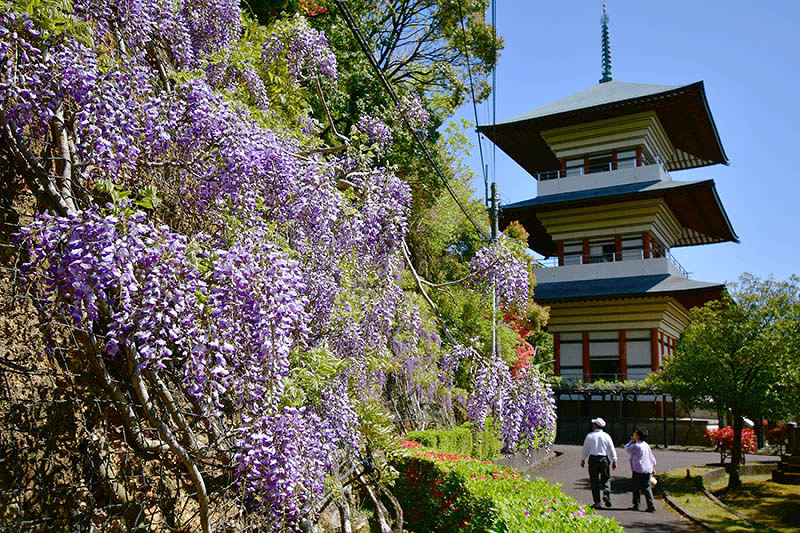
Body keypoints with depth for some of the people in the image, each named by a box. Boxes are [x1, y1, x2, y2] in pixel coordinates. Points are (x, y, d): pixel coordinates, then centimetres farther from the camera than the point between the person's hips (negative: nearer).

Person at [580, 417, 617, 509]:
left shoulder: (590, 436, -2)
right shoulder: (606, 436, 0)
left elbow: (585, 449, 2)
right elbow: (611, 449, 2)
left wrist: (583, 460, 12)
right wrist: (614, 461, 9)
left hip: (593, 459, 0)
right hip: (604, 459, 1)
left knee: (594, 481, 5)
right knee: (605, 479, 12)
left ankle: (597, 502, 4)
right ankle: (606, 494, -14)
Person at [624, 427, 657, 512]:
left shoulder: (636, 445, -13)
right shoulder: (646, 445, 10)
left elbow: (627, 449, 3)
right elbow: (652, 457, 16)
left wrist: (631, 441, 12)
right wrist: (653, 468, 25)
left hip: (638, 470, -7)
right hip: (648, 469, 7)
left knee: (637, 488, 5)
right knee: (647, 487, 7)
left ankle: (636, 505, 10)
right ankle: (651, 505, 0)